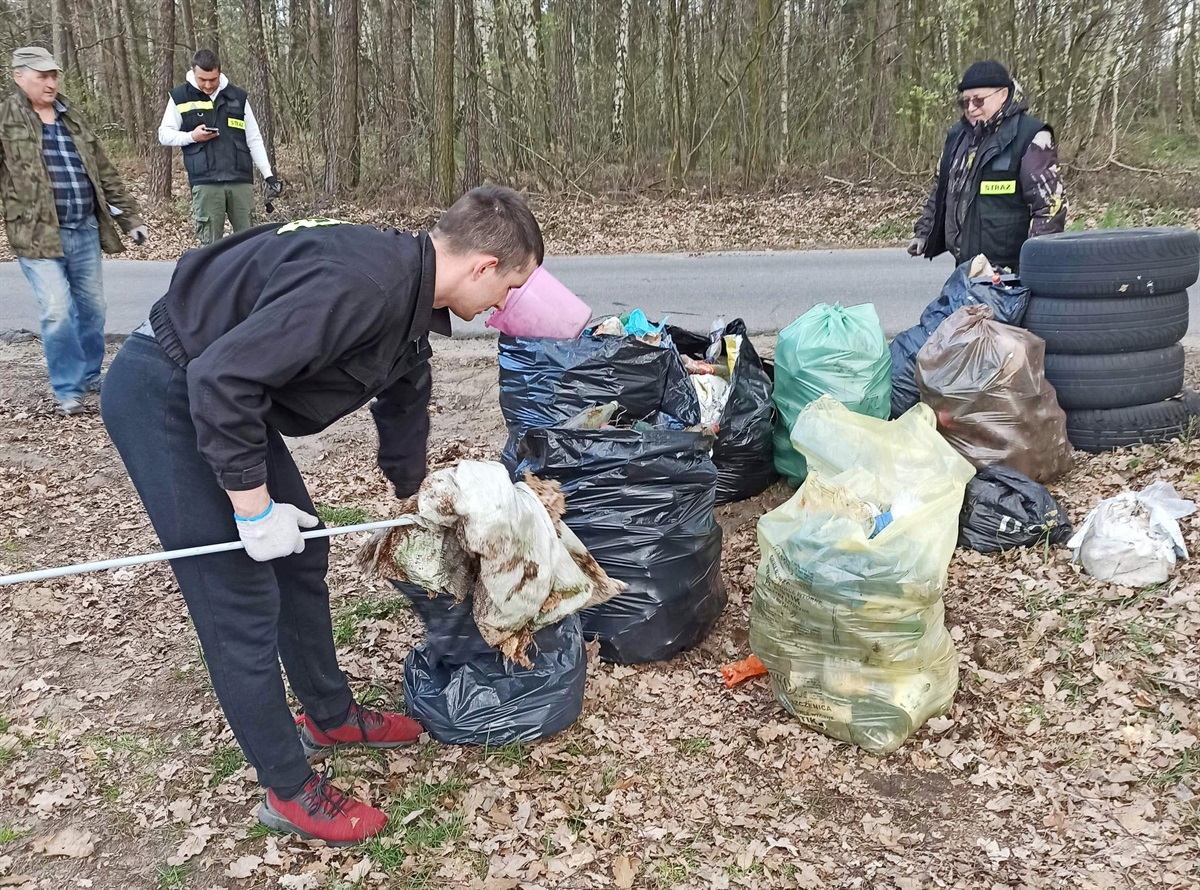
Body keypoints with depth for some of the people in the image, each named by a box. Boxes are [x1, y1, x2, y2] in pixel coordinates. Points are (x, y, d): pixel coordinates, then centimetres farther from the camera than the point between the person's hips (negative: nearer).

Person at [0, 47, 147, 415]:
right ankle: (68, 388, 2)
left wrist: (130, 217, 14)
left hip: (85, 230, 5)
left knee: (92, 307, 11)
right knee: (56, 311, -11)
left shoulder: (72, 118, 15)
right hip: (39, 235, -5)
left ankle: (91, 375, 29)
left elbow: (104, 172, 17)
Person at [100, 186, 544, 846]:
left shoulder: (411, 297, 2)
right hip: (160, 393, -10)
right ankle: (290, 792, 12)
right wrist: (255, 509, -23)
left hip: (227, 395, 10)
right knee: (242, 600, -4)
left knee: (302, 555, 16)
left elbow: (403, 405, 18)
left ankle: (331, 716, 35)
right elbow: (222, 376, -33)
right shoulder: (361, 282, -30)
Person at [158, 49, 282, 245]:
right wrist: (191, 136, -8)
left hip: (241, 180, 1)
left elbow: (254, 140, 13)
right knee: (210, 243, -3)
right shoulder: (180, 96, 8)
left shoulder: (238, 96, 12)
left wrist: (268, 175, 7)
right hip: (205, 182, -1)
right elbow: (164, 134, 11)